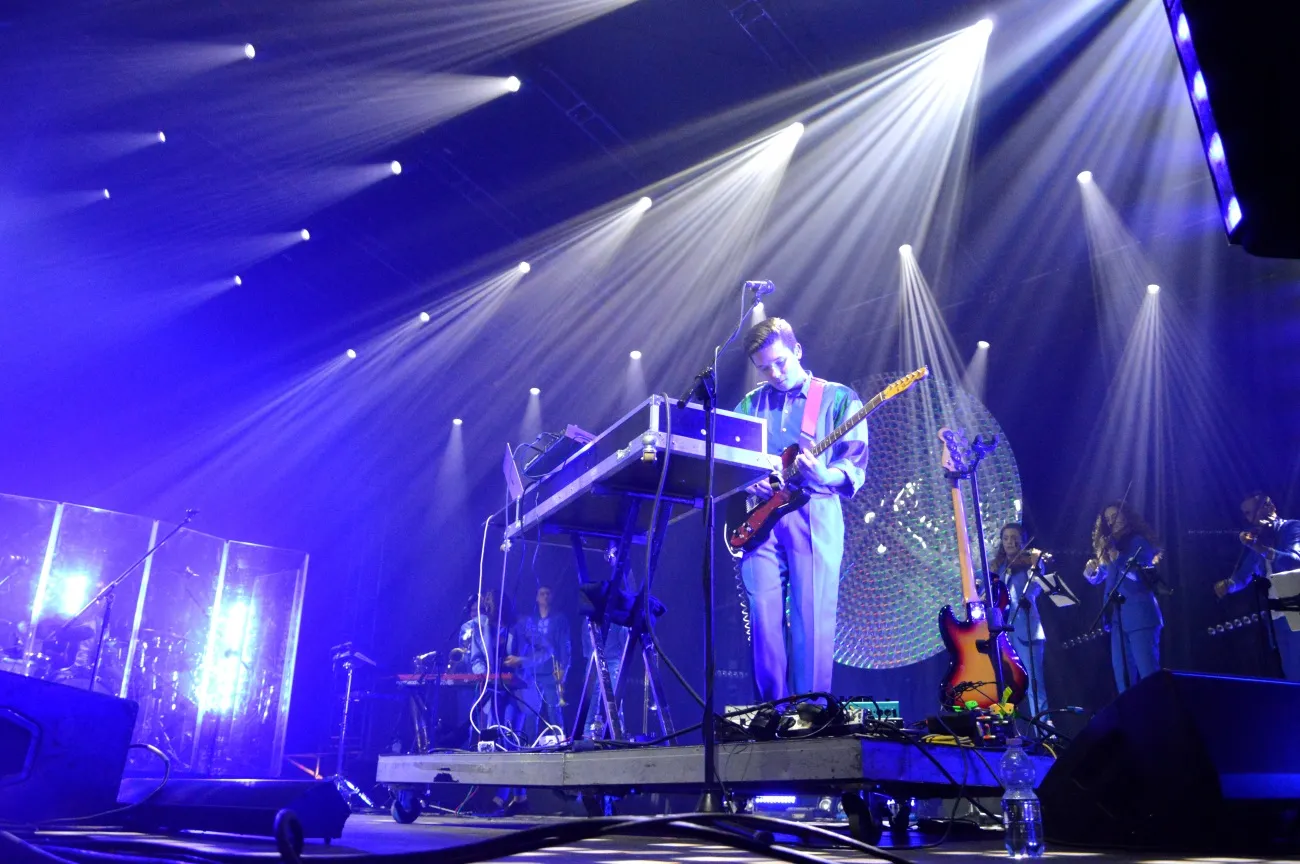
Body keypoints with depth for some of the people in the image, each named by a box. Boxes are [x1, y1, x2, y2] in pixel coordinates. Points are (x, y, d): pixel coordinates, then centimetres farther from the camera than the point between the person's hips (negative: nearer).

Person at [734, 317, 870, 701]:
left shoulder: (839, 398, 7)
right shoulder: (750, 404, 18)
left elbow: (855, 465, -1)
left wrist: (824, 476, -22)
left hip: (814, 515, -3)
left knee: (812, 619, -6)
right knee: (765, 616, -2)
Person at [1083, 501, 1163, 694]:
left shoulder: (1138, 541, -1)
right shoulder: (1112, 544, 17)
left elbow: (1138, 575, -14)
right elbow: (1099, 578, 22)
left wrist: (1116, 556, -24)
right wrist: (1092, 572, 0)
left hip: (1139, 615, -7)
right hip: (1118, 617, 7)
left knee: (1149, 673, -11)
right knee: (1123, 676, 7)